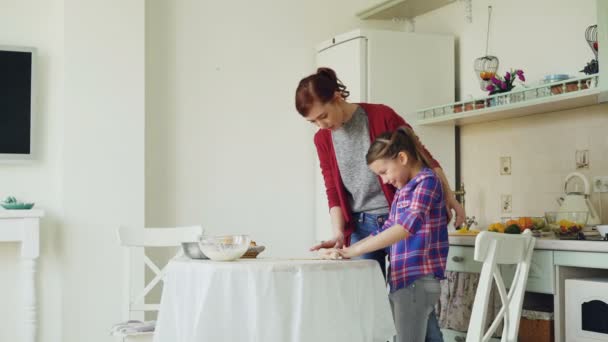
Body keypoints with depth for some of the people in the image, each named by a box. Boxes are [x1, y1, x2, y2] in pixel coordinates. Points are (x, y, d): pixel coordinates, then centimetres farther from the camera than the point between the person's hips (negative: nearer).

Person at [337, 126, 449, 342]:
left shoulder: (426, 181, -11)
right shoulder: (402, 191, 18)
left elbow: (409, 225, -25)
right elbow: (388, 230, 24)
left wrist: (357, 250, -25)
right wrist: (347, 247, 12)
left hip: (417, 279, -9)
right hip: (402, 279, 9)